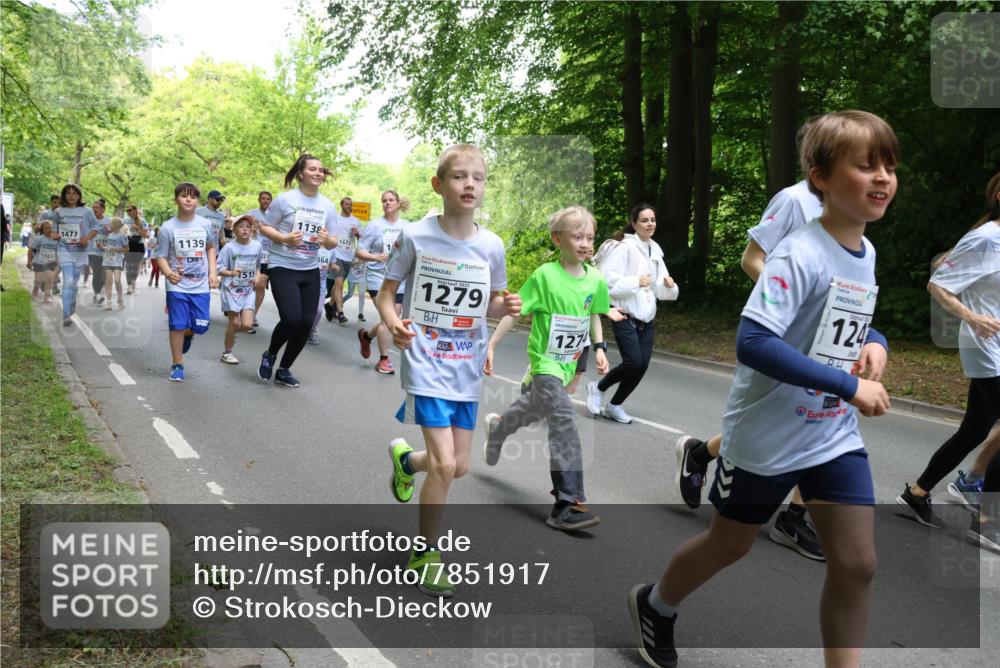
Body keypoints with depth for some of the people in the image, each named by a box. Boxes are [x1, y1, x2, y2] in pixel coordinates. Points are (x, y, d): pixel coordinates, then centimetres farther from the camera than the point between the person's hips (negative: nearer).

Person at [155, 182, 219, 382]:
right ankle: (177, 365, 12)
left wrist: (212, 273, 9)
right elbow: (161, 257, -4)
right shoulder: (167, 228, -6)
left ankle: (187, 335, 38)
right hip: (177, 286, -2)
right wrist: (168, 273, -24)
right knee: (178, 325, -2)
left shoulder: (205, 225, 2)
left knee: (200, 326, 2)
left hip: (201, 285, 2)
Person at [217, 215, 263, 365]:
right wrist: (231, 272, -26)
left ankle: (231, 332, 29)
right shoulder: (229, 247, -11)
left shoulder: (257, 246, 1)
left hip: (247, 290, 4)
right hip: (231, 289, -4)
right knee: (235, 322, -3)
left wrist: (257, 276, 1)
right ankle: (227, 353, 16)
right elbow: (220, 269, -9)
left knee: (247, 325, -5)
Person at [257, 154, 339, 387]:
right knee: (292, 319, -17)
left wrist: (327, 240, -15)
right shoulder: (285, 199, -8)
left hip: (310, 271, 5)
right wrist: (284, 238, -19)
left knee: (306, 324, 3)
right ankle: (270, 355, 15)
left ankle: (284, 370, 23)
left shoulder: (328, 206, 5)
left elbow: (333, 243, 9)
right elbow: (264, 227, -2)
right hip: (282, 268, -5)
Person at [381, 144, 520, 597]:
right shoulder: (415, 236, -10)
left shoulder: (491, 246, -1)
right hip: (426, 364, -4)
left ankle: (405, 459, 47)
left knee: (459, 467, 12)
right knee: (444, 464, -12)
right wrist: (393, 324, -22)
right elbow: (386, 293, -2)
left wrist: (505, 307, -12)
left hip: (467, 368, 5)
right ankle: (425, 553, 10)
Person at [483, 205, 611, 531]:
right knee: (564, 421, -20)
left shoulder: (595, 280, -2)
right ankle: (567, 504, -18)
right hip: (544, 360, -7)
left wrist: (599, 348, 6)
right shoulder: (544, 275, -17)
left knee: (533, 408, 25)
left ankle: (497, 427, 59)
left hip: (568, 363, 7)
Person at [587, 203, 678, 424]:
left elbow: (659, 289, 14)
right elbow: (607, 278, -19)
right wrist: (635, 282, -22)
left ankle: (614, 406, 19)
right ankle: (598, 388, 11)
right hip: (625, 315, -7)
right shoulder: (624, 247, -10)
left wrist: (669, 285, -7)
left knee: (642, 365, 0)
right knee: (633, 362, -16)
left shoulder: (655, 250, 13)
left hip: (646, 317, 7)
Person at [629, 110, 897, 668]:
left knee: (857, 564, 1)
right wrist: (850, 386, -30)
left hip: (836, 435, 6)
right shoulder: (800, 255, -23)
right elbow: (753, 343, -33)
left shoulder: (866, 253, 2)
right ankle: (656, 605, 43)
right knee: (731, 544, 15)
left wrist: (873, 342, -3)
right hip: (767, 436, -6)